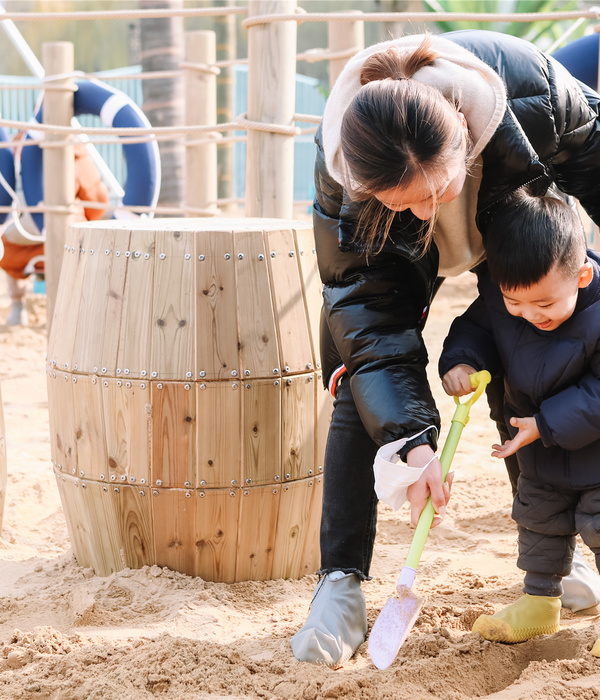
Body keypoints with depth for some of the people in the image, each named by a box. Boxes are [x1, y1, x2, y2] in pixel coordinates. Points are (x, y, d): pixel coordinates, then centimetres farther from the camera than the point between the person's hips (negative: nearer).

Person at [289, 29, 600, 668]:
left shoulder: (531, 87, -41)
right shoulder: (338, 178, -40)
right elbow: (368, 308, -34)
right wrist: (409, 440, -41)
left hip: (511, 216, 1)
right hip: (392, 256, -1)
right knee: (365, 390, -12)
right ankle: (340, 583, -6)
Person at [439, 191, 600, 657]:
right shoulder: (499, 294, -20)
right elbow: (476, 326, -1)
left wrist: (546, 424, -27)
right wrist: (460, 361, -23)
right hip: (541, 452, 6)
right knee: (538, 518, 18)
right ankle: (540, 601, 35)